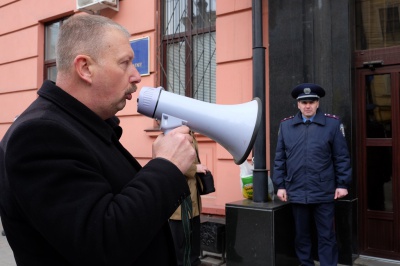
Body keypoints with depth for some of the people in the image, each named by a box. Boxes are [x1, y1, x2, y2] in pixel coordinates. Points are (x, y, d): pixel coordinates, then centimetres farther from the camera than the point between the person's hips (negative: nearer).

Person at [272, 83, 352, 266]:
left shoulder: (333, 123, 0)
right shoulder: (286, 125, 4)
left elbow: (342, 157, 0)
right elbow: (279, 159, 5)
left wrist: (342, 184, -3)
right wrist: (280, 185, 2)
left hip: (324, 193, -2)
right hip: (296, 192, 2)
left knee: (326, 236, 9)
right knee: (301, 235, 15)